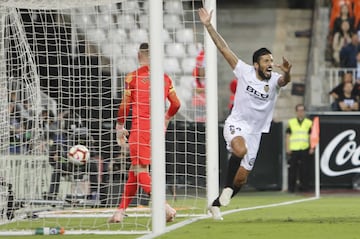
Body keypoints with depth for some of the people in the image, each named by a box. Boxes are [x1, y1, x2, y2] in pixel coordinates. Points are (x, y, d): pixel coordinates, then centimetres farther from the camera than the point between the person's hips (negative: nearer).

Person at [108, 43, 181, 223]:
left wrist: (120, 128, 8)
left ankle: (164, 206, -25)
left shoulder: (132, 77, -5)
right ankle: (120, 211, 18)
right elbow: (176, 104, 10)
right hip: (157, 127, 6)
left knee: (140, 171, -8)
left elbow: (124, 106, -4)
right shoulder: (165, 78, 8)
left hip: (140, 128, -6)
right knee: (134, 170, 15)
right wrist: (166, 119, 29)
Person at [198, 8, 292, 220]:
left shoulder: (274, 81, -6)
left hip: (254, 133, 3)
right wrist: (208, 26, -10)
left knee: (241, 179, 6)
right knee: (241, 150, -37)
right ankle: (227, 187, -15)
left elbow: (284, 80, -31)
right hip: (236, 124, -3)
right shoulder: (245, 72, -7)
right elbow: (224, 48, -6)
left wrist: (287, 73, -55)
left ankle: (216, 204, 28)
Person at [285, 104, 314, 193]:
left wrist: (312, 148, 1)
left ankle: (304, 186, 5)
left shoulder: (309, 123, 11)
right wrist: (287, 148, 1)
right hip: (293, 149, 0)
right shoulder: (291, 122, 10)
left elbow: (311, 136, 10)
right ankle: (291, 187, 4)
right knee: (292, 169, -1)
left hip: (305, 149, 0)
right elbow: (288, 136, 9)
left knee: (304, 169, -1)